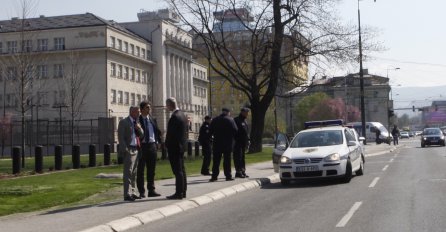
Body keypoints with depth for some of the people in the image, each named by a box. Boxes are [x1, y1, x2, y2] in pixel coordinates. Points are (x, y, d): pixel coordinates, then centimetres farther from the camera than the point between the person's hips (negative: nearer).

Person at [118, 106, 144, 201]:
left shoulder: (136, 122, 19)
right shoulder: (124, 122, -4)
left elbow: (141, 136, 18)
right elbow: (121, 137, -9)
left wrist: (139, 129, -2)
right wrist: (125, 150, -16)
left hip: (136, 149, 8)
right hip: (129, 150, -8)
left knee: (133, 173, 11)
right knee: (128, 172, -10)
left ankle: (132, 193, 17)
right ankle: (127, 194, -10)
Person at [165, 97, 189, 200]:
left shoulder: (174, 117, -20)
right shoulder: (182, 115, 10)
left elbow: (170, 134, -19)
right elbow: (186, 129, 16)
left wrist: (167, 145, -6)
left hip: (174, 147, -10)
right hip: (182, 145, 10)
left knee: (178, 171, -6)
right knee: (181, 169, 14)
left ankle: (179, 193, -3)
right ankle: (183, 191, 20)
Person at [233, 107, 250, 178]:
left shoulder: (245, 121, 18)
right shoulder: (236, 120, -9)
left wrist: (248, 140, 16)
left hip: (244, 143, 9)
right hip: (238, 142, -9)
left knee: (242, 157, 12)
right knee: (238, 157, -8)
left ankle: (243, 171, 17)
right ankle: (238, 172, -7)